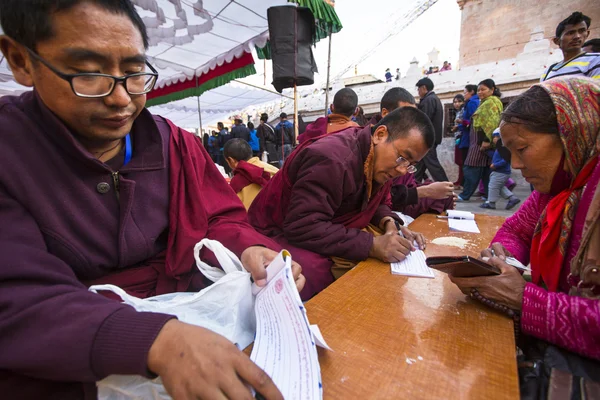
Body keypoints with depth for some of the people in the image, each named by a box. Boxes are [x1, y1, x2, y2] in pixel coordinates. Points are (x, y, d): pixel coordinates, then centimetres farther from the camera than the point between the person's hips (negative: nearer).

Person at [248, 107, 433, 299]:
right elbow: (302, 228, -34)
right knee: (317, 274, -34)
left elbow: (377, 203, 10)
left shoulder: (380, 161, -3)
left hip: (328, 230, 7)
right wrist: (371, 245, -36)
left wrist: (388, 223, -13)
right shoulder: (333, 159, -30)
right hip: (282, 233, -7)